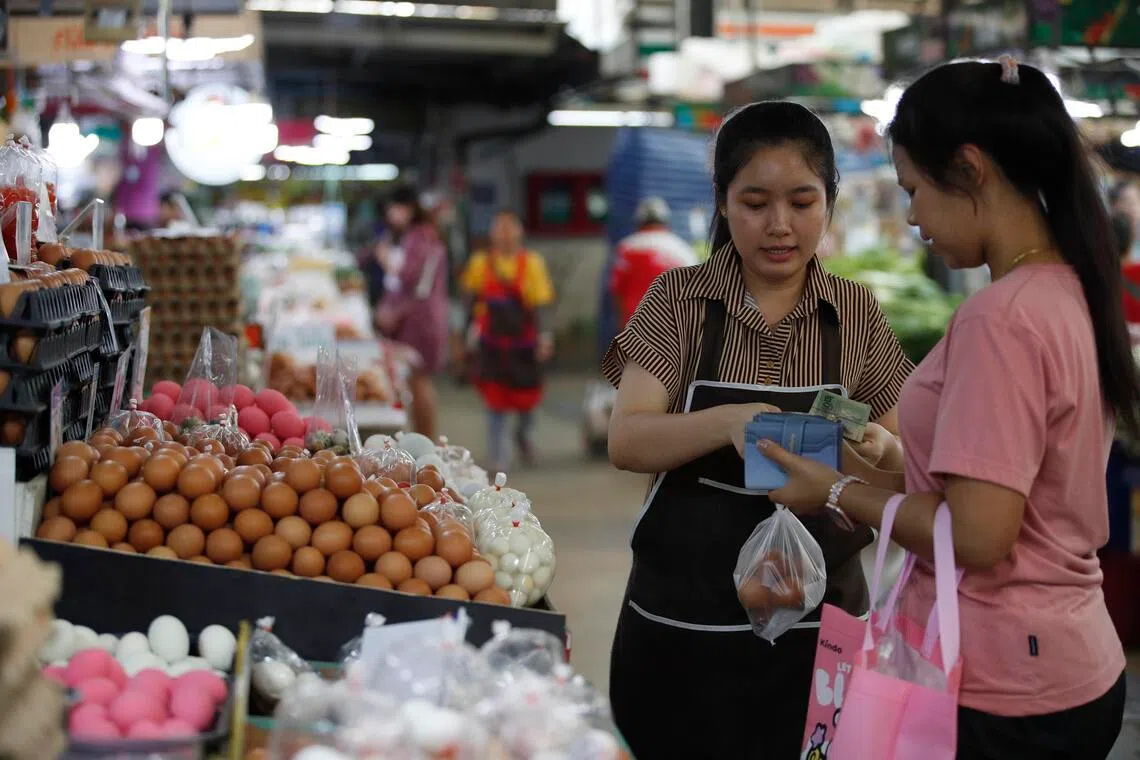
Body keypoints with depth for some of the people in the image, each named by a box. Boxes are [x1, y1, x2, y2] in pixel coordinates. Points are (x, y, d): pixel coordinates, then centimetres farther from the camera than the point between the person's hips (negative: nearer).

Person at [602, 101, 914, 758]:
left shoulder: (858, 314, 2)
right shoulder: (680, 299, -3)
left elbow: (904, 460, 4)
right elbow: (626, 441, -14)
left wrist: (879, 448, -20)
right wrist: (728, 422, -33)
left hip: (815, 628, 1)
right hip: (681, 628, -1)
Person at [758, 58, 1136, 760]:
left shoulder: (1001, 319, -22)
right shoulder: (1069, 294, 6)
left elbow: (977, 535, -23)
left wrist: (839, 493, -9)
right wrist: (866, 476, 9)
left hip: (998, 688, -9)